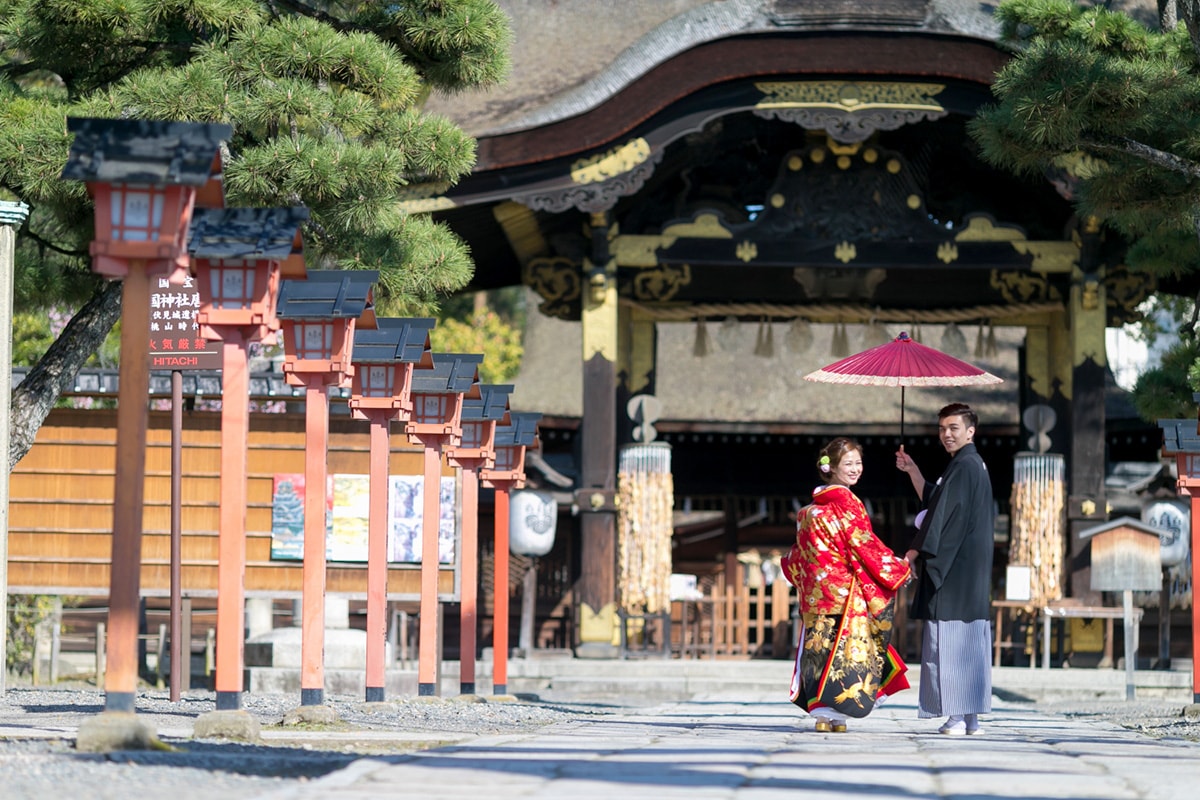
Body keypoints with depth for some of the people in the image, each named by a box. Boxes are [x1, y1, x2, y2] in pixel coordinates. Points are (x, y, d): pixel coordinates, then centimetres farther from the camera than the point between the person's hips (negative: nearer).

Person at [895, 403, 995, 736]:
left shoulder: (963, 467, -13)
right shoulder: (975, 465, 18)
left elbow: (941, 513, -17)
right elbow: (933, 501, 27)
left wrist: (913, 553, -14)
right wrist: (912, 471, 24)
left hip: (955, 567, -10)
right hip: (973, 569, 10)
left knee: (949, 637, -10)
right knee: (970, 639, 9)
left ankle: (956, 715, -12)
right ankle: (970, 717, 11)